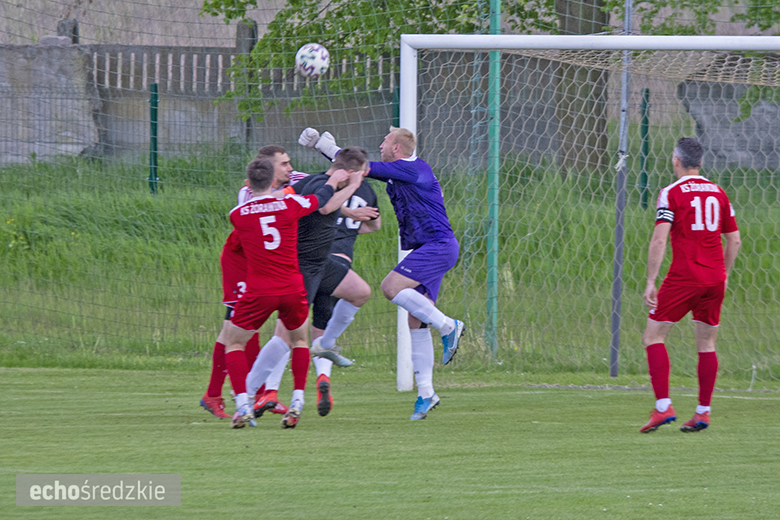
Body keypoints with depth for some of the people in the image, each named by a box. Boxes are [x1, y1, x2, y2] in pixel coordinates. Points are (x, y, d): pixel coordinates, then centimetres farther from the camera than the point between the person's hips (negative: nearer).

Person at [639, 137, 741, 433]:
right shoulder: (718, 193, 11)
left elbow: (659, 240, -14)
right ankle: (703, 412, 8)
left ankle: (663, 406, -12)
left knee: (653, 336, 1)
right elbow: (734, 240, 14)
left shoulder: (672, 193, -5)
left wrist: (650, 282, -13)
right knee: (706, 344, 12)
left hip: (684, 276, -5)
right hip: (715, 279, 5)